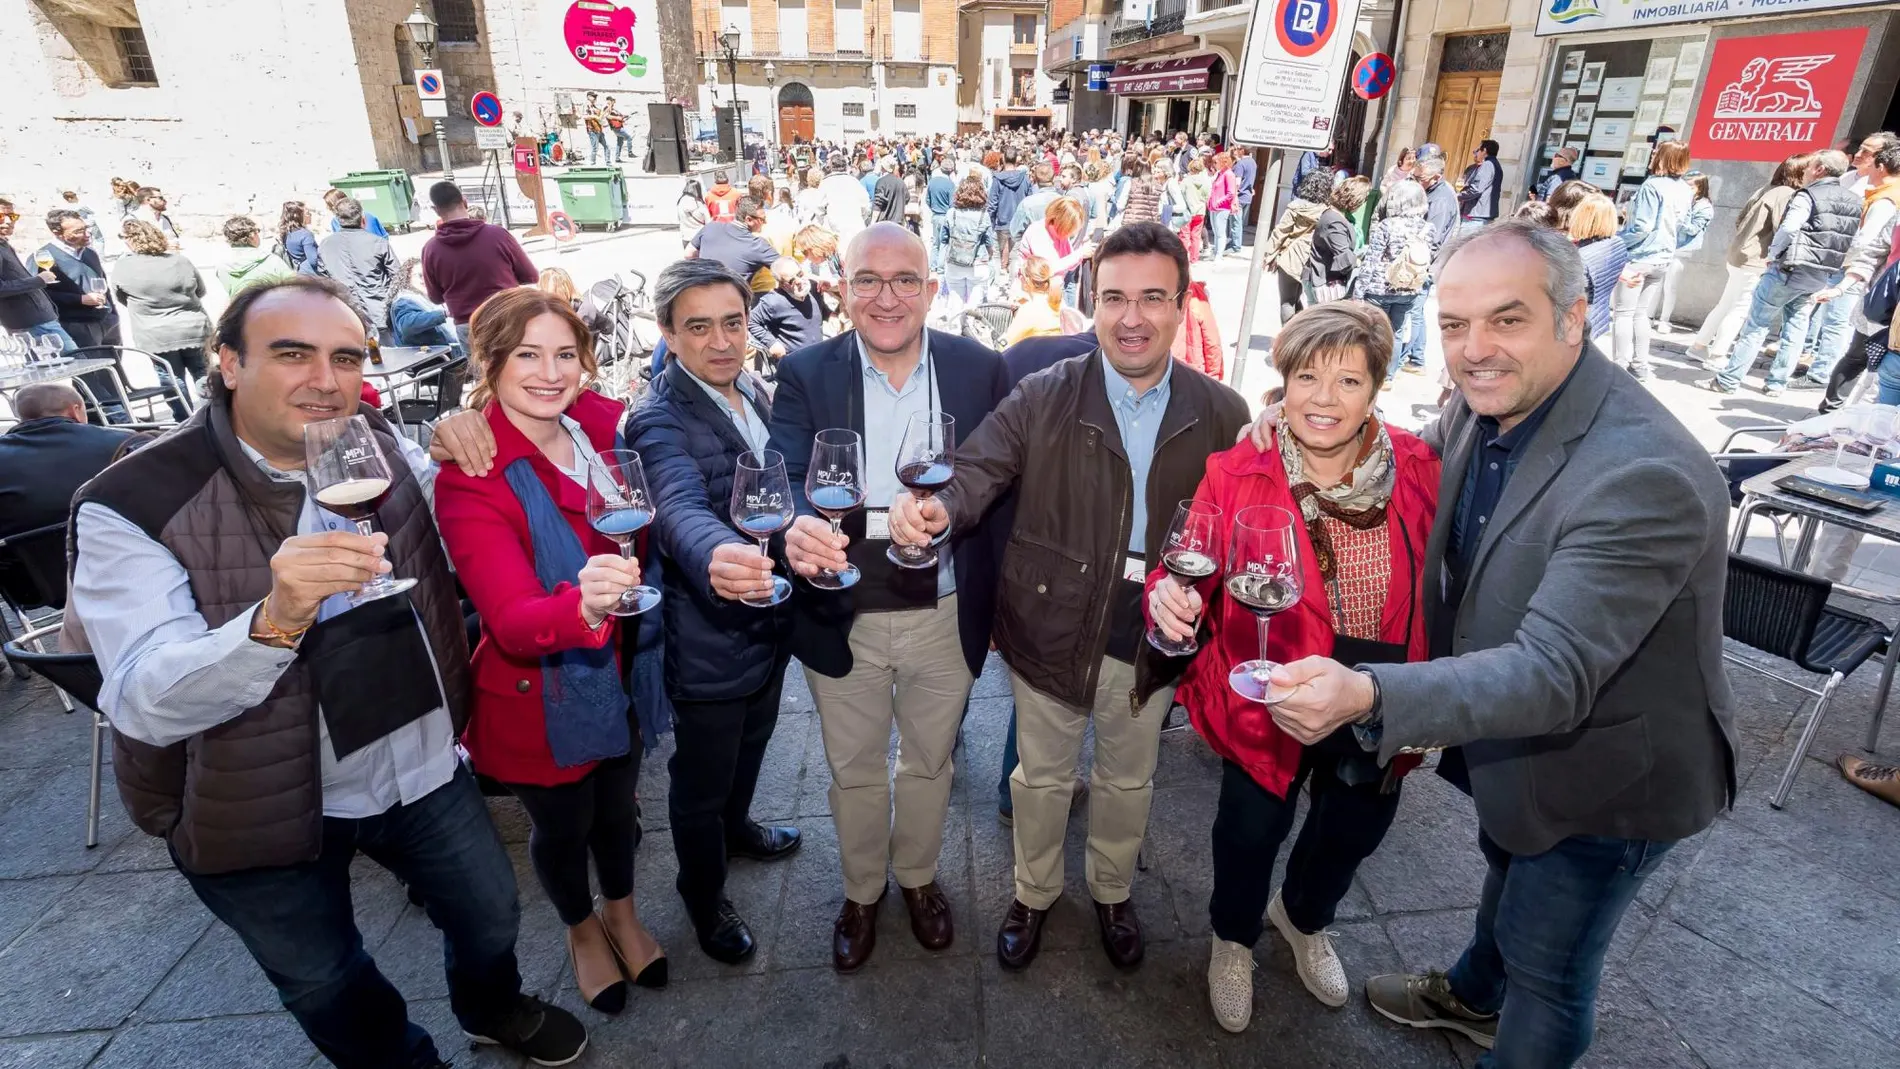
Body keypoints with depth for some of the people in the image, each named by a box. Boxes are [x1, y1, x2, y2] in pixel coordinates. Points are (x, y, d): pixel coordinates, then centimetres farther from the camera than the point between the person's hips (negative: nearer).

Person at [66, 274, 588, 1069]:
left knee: (491, 915, 22)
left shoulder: (376, 444, -6)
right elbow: (145, 703, -27)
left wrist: (450, 458, -10)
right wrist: (277, 617, -48)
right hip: (263, 810, -3)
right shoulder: (133, 503, -21)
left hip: (425, 764, 4)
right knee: (325, 984, 21)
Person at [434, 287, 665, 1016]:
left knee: (616, 805, 25)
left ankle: (622, 913, 54)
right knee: (561, 826, 21)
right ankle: (582, 930, 51)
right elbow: (513, 622, -34)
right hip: (539, 696, -4)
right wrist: (583, 605, -54)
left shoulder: (602, 423, -10)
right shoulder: (468, 477, -23)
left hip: (619, 675, 4)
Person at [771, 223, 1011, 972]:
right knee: (855, 770, 20)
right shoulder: (805, 375, -9)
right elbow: (788, 478, -20)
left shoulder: (981, 370, -7)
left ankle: (919, 876, 52)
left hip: (946, 616, 1)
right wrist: (798, 528, -43)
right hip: (845, 620, 0)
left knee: (929, 762, 23)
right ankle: (860, 892, 48)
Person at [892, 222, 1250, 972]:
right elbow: (978, 468, -20)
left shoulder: (1220, 414, -6)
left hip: (1153, 634, 2)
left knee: (1127, 780, 24)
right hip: (1052, 627, -1)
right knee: (1042, 776, 20)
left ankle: (1112, 892, 52)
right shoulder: (1043, 398, -11)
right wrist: (935, 507, -42)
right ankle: (1033, 893, 48)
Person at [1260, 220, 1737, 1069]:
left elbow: (1554, 673, -41)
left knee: (1546, 965, 15)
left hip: (1606, 774, -8)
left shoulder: (1647, 476, -36)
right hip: (1510, 735, 8)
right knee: (1509, 870, 33)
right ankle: (1476, 997, 62)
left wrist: (1370, 696, -55)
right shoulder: (1482, 406, -12)